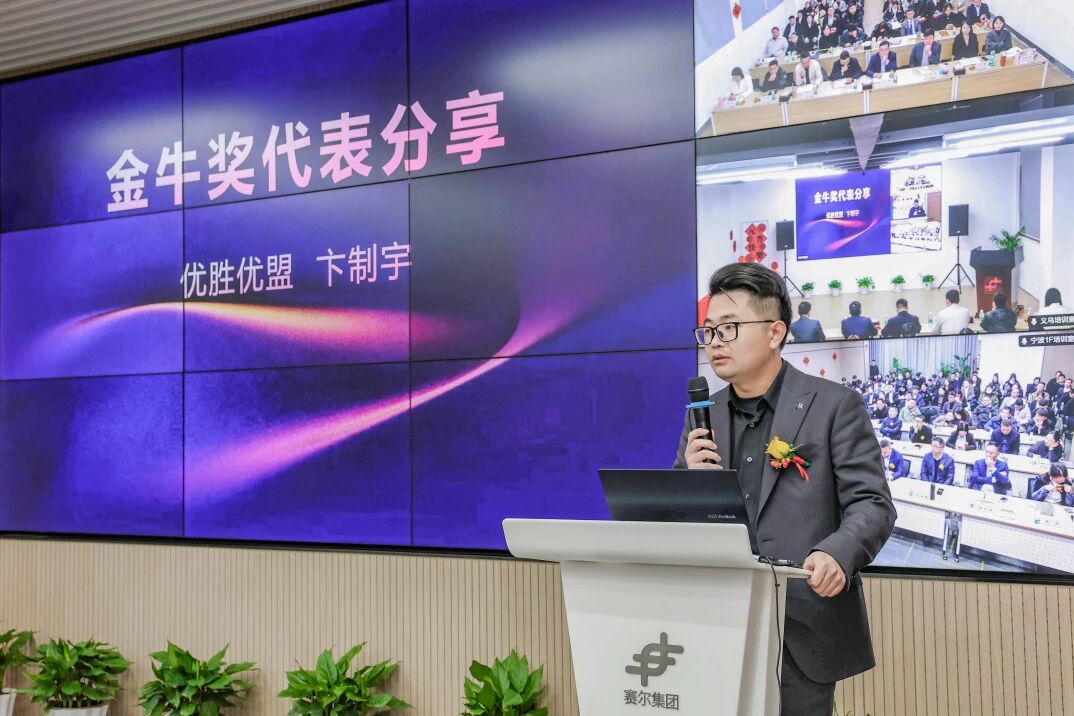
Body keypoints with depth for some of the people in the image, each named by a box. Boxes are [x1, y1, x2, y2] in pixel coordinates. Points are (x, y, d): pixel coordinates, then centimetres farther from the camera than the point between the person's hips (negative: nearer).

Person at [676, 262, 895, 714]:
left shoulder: (834, 405, -4)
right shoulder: (703, 418, 9)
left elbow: (872, 504, -8)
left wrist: (836, 553, -28)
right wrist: (689, 476, -9)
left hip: (803, 628, -4)